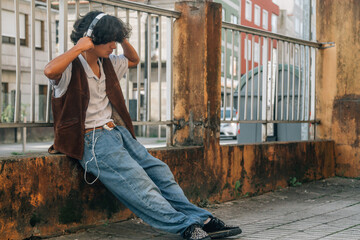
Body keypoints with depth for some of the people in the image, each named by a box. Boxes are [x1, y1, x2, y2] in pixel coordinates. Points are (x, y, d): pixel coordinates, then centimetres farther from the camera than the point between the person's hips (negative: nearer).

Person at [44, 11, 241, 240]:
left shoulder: (107, 64, 14)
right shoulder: (72, 67, -10)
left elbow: (134, 60, 33)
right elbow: (50, 71, -35)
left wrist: (123, 40, 14)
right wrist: (79, 47, -25)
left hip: (118, 132, 9)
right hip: (93, 141, -8)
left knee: (159, 172, -3)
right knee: (138, 183, -20)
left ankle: (202, 220, -4)